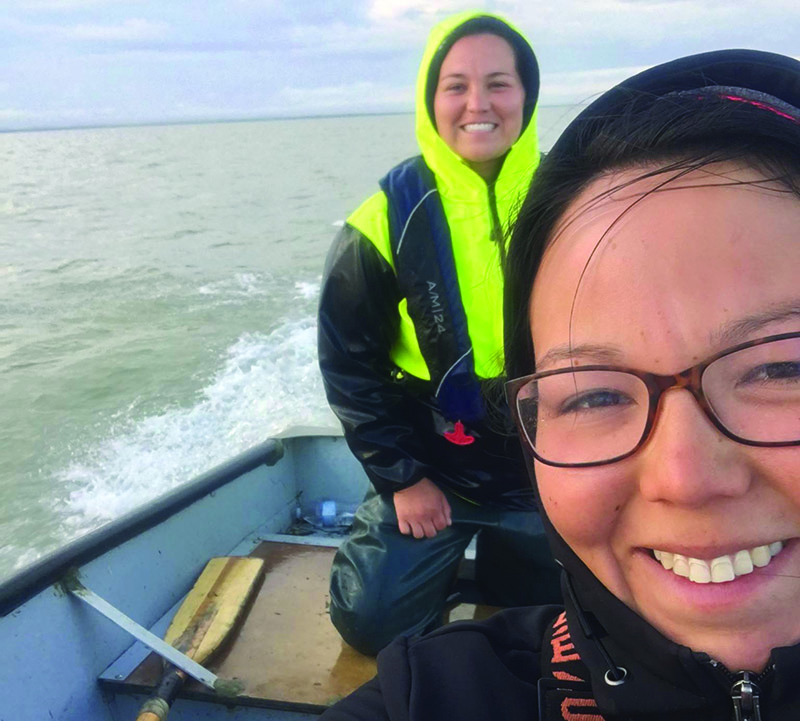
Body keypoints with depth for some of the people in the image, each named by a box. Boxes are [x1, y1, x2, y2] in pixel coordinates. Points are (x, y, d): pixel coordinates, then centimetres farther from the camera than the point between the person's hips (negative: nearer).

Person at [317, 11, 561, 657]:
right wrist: (402, 478, -8)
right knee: (371, 621, -4)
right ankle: (447, 559, 26)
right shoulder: (388, 219, -14)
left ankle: (498, 555, 42)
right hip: (433, 472, -1)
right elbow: (349, 362, -7)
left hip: (549, 469, 2)